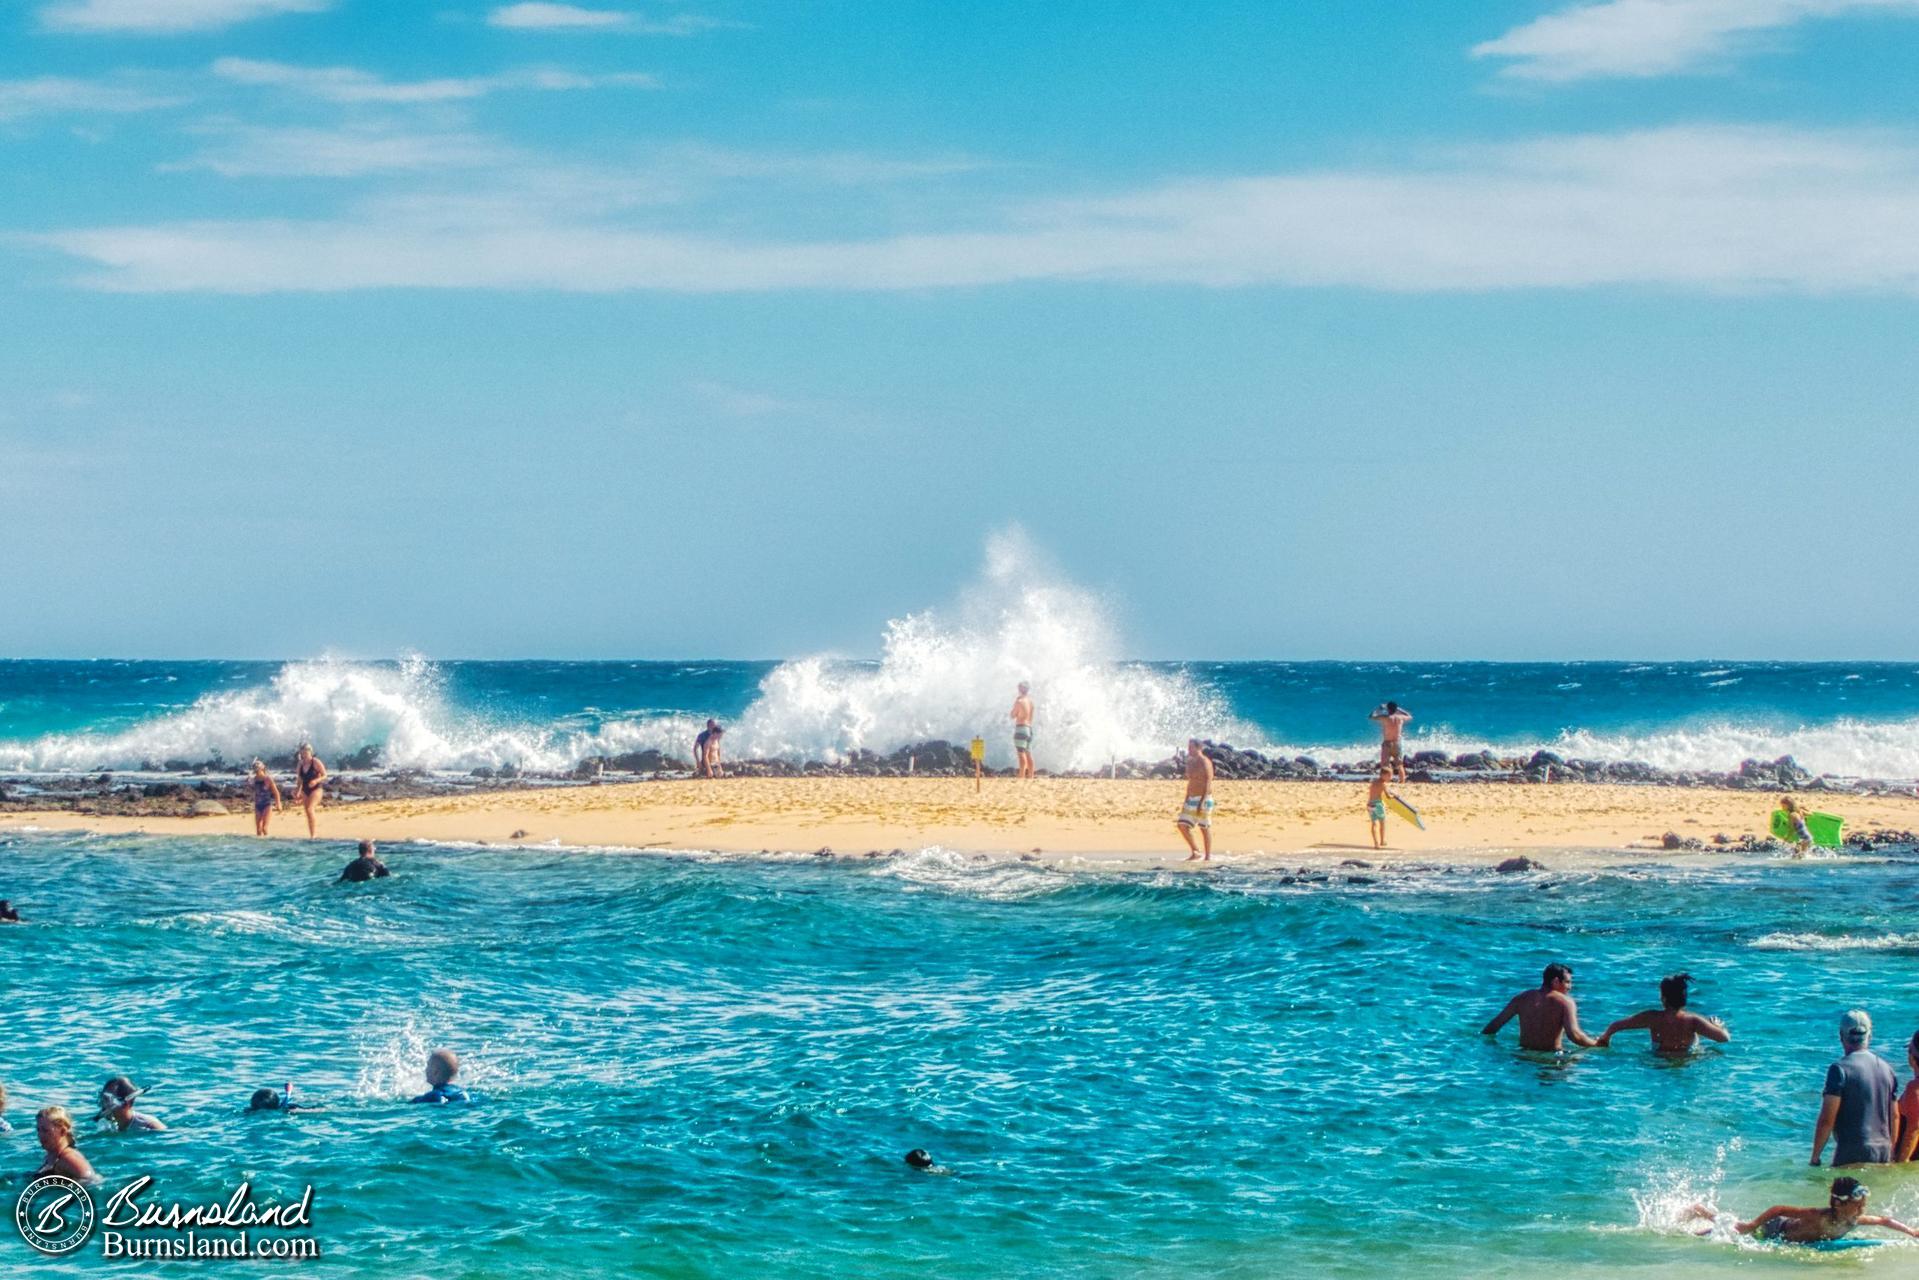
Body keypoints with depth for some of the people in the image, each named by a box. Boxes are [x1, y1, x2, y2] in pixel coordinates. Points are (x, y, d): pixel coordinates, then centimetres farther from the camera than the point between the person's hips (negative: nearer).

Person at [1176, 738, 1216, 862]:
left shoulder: (1204, 763, -12)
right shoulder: (1191, 762, 14)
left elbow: (1208, 783, -17)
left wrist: (1202, 802, -22)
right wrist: (1186, 800, 18)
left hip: (1203, 799, -9)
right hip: (1192, 799, 9)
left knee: (1205, 828, -3)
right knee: (1183, 825, 3)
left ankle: (1208, 856, 5)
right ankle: (1195, 852, 12)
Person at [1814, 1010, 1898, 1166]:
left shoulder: (1841, 1069, -10)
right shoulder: (1887, 1068, 9)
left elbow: (1826, 1120, -12)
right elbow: (1894, 1118, 15)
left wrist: (1815, 1157, -5)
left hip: (1852, 1154, -6)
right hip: (1883, 1152, 6)